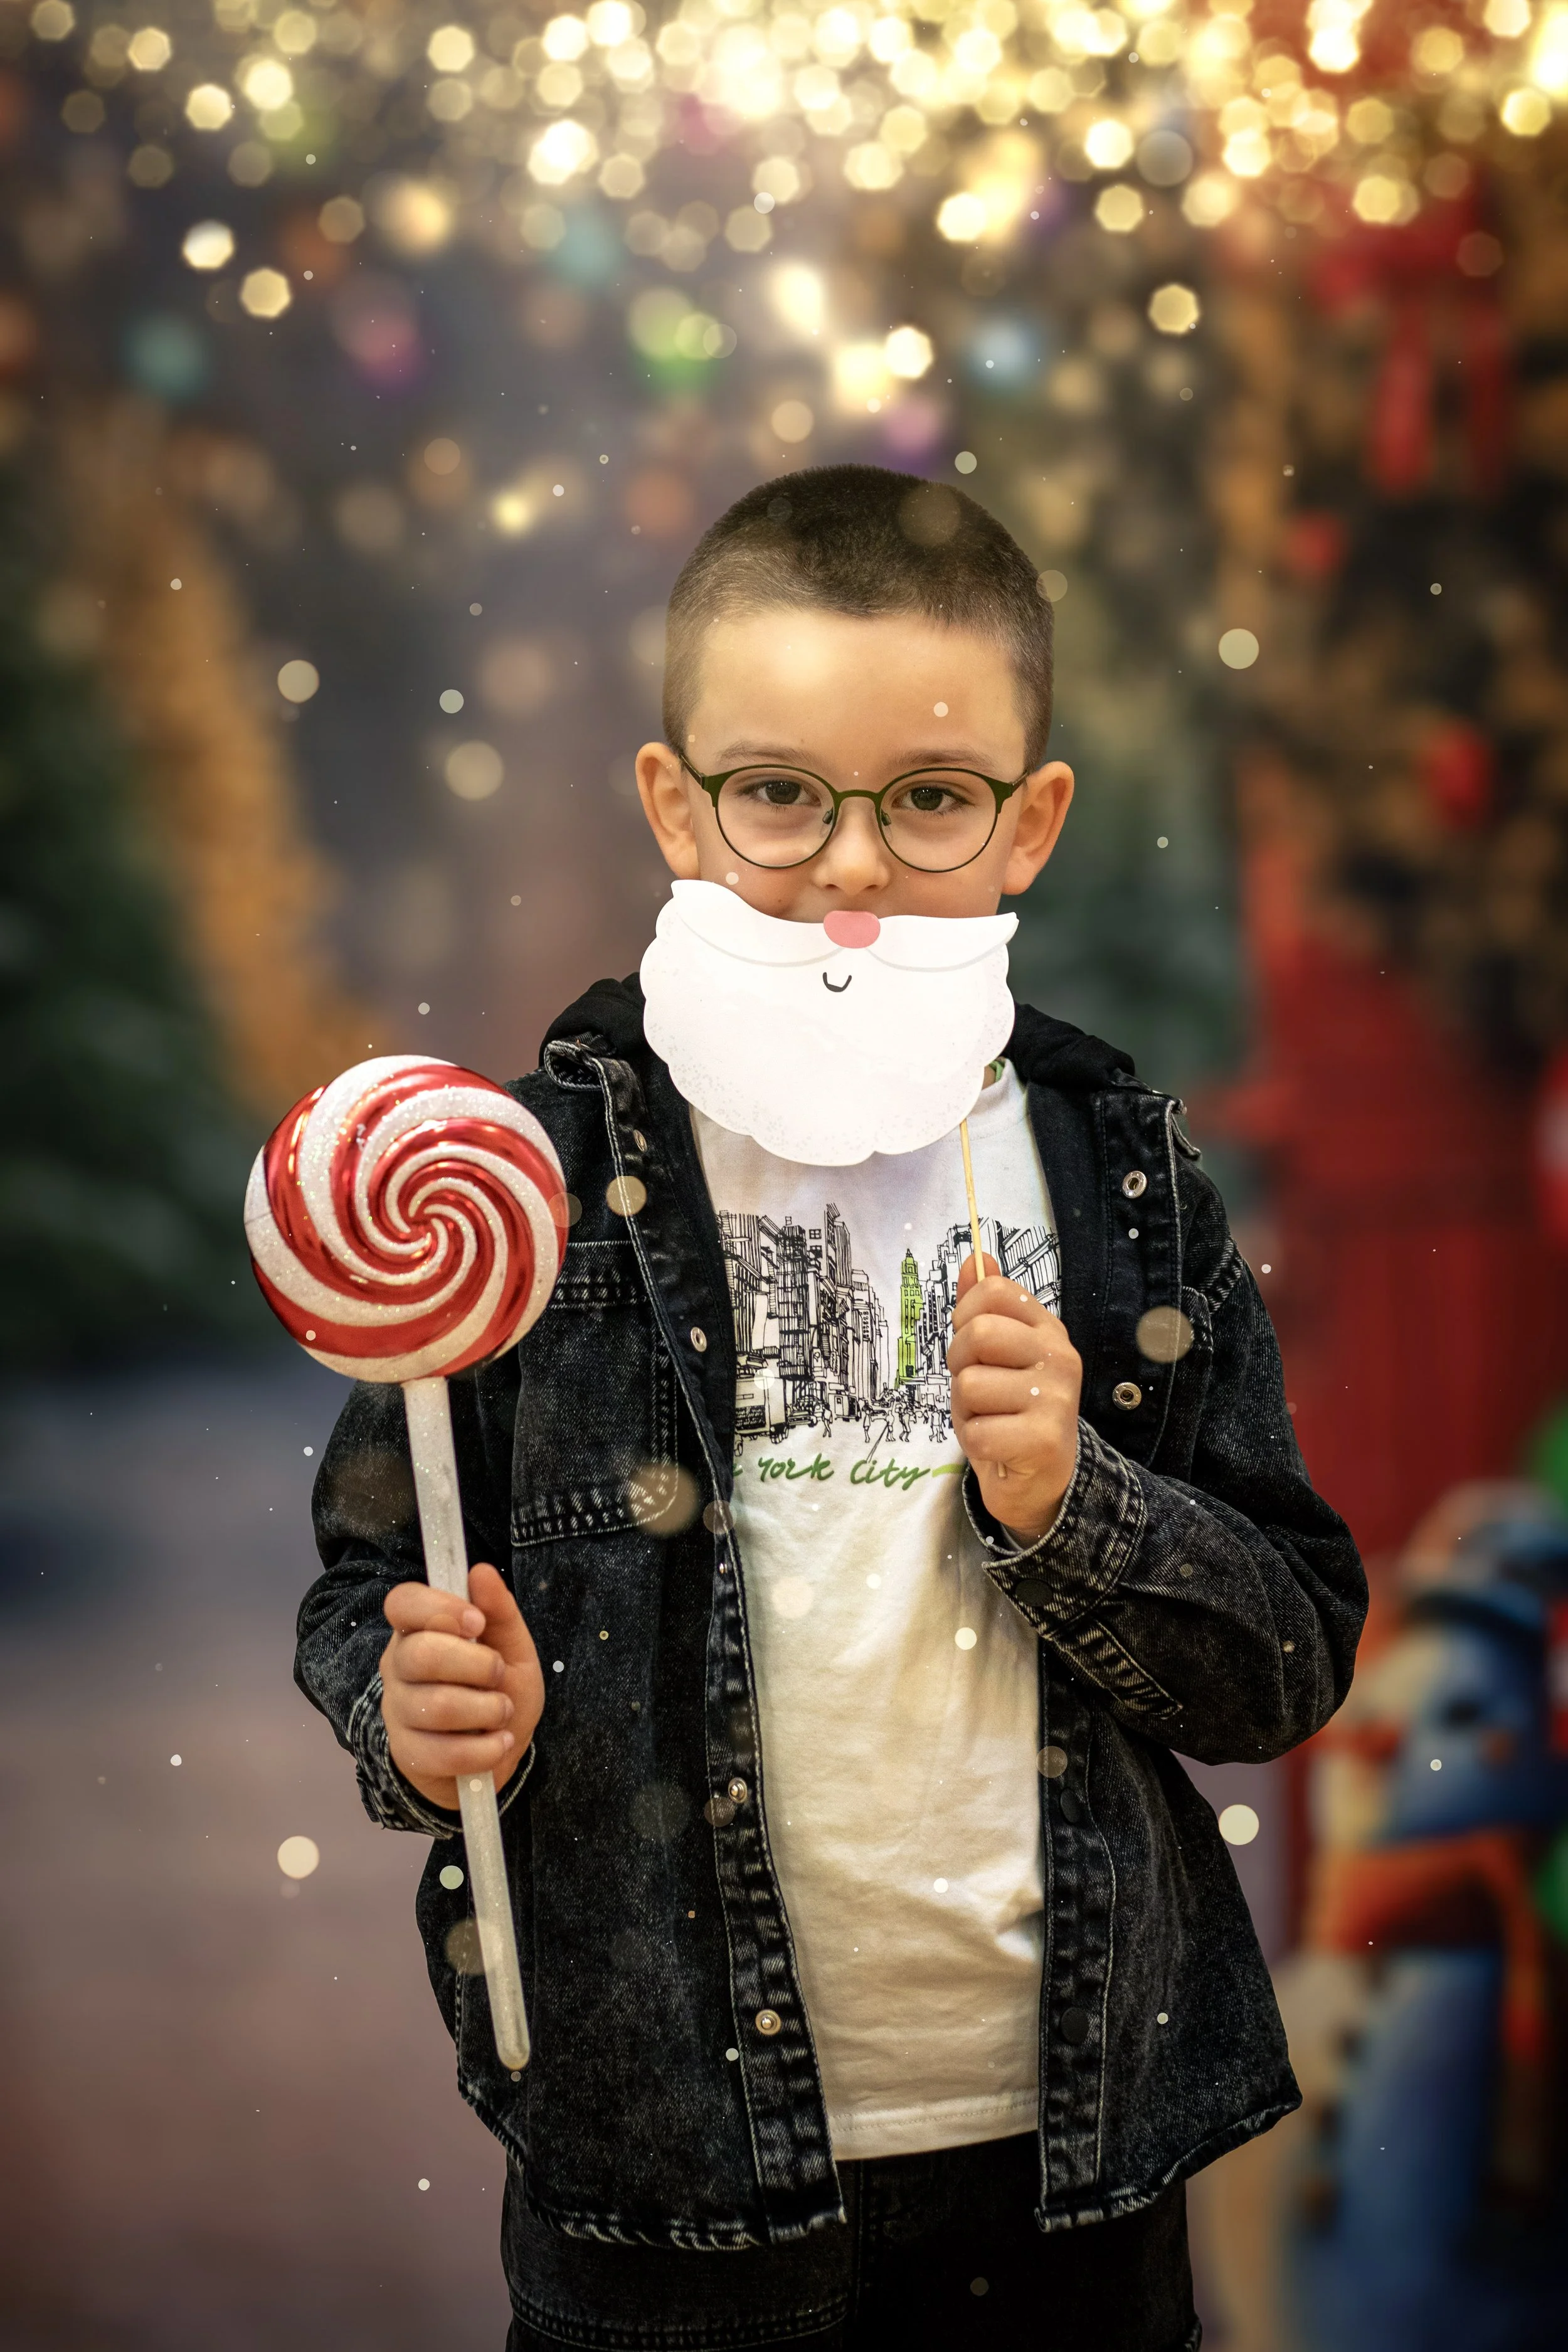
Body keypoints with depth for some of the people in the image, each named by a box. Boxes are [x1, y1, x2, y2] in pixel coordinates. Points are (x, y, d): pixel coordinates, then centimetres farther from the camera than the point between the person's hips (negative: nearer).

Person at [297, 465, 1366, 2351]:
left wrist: (1071, 1507, -15)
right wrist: (423, 1715, -20)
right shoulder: (545, 1183, -5)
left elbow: (1288, 1666, 1)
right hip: (663, 2160, -1)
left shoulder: (1124, 1185, 1)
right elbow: (366, 1594, 1)